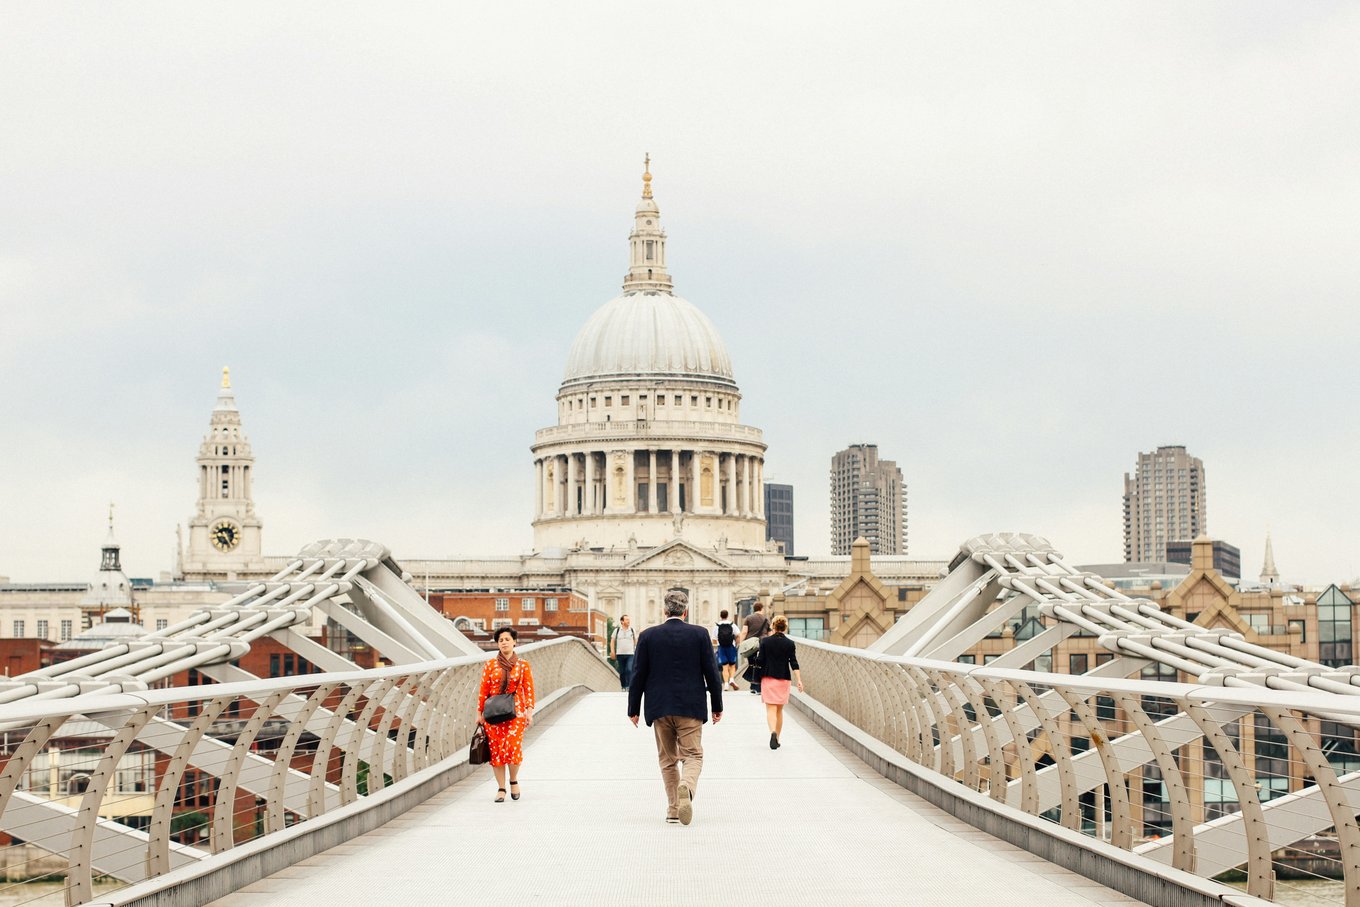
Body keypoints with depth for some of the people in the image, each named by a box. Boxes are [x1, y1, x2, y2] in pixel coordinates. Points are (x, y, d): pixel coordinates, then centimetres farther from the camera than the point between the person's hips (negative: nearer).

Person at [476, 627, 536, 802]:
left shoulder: (523, 665, 5)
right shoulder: (490, 665, 5)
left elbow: (529, 690, 4)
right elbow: (483, 690, 5)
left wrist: (529, 712, -3)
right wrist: (479, 712, 2)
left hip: (516, 712, -1)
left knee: (513, 747, -15)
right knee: (496, 749, 0)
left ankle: (514, 780, 11)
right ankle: (501, 788, 9)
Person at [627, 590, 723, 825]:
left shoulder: (648, 636, -1)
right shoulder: (699, 634, -3)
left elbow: (638, 675, 1)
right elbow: (712, 673, -1)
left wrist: (633, 709, 8)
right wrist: (717, 706, 8)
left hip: (659, 708, 1)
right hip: (690, 708, -1)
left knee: (667, 759, 13)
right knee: (693, 755, 2)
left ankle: (673, 809, 13)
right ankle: (686, 788, -28)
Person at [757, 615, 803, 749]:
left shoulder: (765, 641, -3)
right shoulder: (790, 644, -3)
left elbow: (760, 661, -1)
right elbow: (794, 663, -8)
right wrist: (799, 680, -8)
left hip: (768, 678, -1)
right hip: (783, 678, 1)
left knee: (771, 709, -5)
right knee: (779, 710, 14)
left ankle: (773, 732, -30)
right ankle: (777, 738, 19)